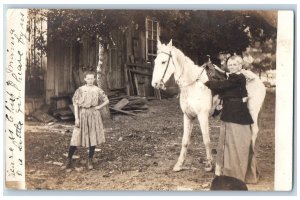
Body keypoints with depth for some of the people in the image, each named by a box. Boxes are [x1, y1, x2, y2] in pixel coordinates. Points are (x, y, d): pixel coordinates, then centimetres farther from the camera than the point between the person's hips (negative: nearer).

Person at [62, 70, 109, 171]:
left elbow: (107, 100, 14)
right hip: (82, 114, -1)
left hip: (94, 115, 1)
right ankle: (69, 161, 5)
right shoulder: (80, 90, -1)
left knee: (93, 138, 4)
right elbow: (76, 104, -1)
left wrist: (99, 107, 0)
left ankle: (90, 161, 17)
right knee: (76, 138, -4)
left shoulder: (98, 90, 2)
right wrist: (76, 118, -7)